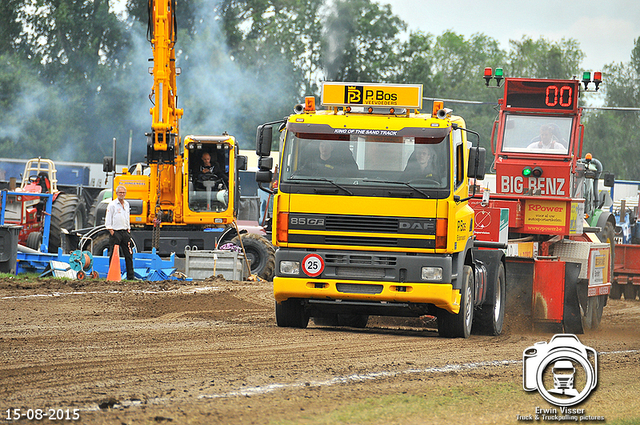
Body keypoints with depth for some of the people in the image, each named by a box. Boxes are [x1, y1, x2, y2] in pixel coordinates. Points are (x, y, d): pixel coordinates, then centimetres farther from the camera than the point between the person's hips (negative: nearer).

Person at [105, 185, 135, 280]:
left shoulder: (126, 204, 15)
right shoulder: (112, 205, -5)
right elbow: (108, 221, -6)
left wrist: (128, 230, 15)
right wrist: (111, 232, -13)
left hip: (125, 232, 6)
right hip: (115, 232, -6)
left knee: (128, 254, 3)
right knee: (113, 255, -3)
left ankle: (130, 276, 6)